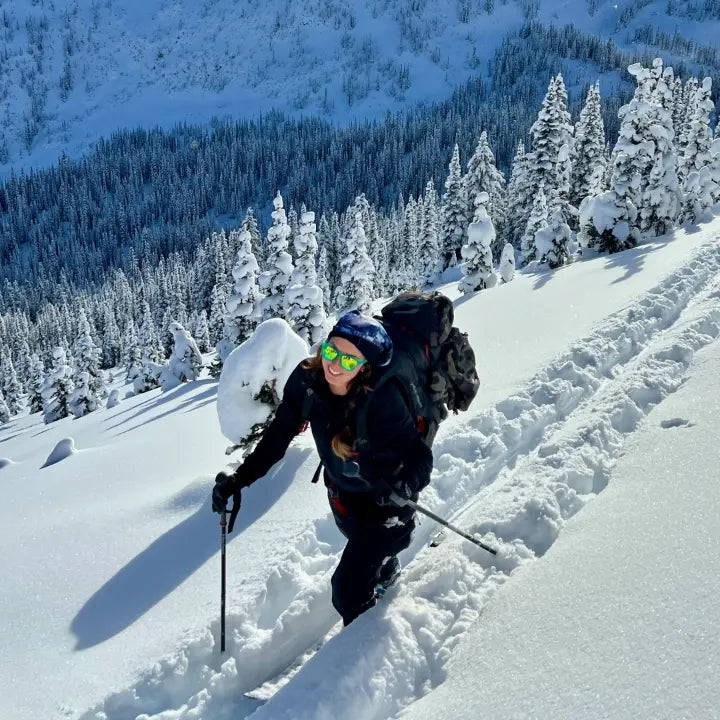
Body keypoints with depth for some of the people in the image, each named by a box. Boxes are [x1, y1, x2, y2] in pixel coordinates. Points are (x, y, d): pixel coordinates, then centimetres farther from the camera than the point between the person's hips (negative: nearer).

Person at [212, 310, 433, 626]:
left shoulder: (382, 398, -35)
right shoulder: (306, 380, -22)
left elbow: (420, 457, -28)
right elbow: (278, 436, -12)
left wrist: (402, 487, -47)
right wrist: (240, 478, -17)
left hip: (384, 498, -5)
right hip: (341, 493, 6)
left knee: (349, 589, -6)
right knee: (365, 545, 34)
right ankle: (387, 574, 69)